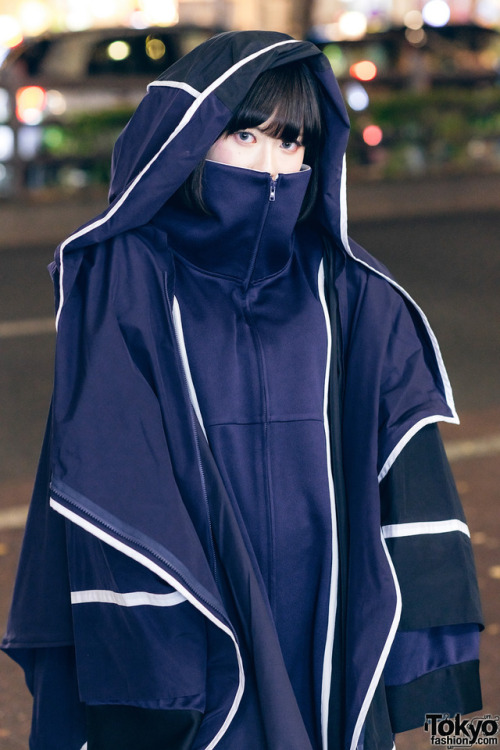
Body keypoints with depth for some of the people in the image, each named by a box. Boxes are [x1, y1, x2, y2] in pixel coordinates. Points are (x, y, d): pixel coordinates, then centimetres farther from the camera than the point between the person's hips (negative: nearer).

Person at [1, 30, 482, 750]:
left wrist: (426, 636, -5)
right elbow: (103, 476, -10)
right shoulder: (125, 278, -5)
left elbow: (406, 451, 1)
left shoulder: (348, 291, 4)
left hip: (325, 637, 3)